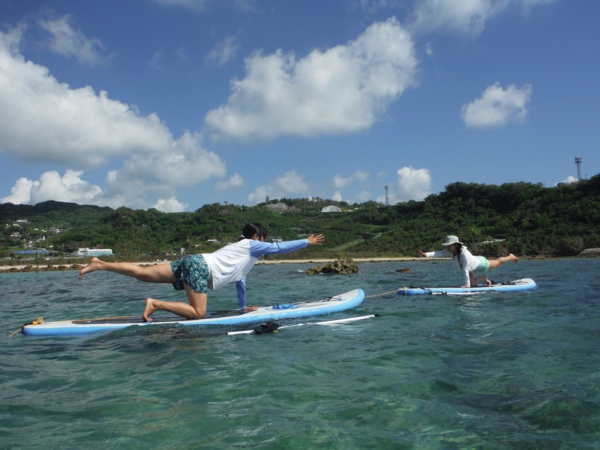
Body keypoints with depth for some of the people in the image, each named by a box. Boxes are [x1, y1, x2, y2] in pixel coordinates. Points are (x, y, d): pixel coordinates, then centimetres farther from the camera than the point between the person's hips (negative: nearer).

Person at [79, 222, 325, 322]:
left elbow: (240, 279, 35)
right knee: (197, 314, -17)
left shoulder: (239, 248, 30)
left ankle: (99, 264, -5)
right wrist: (306, 241, 16)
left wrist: (243, 306, 40)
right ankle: (155, 304, -22)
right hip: (200, 266, -9)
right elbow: (280, 247, 5)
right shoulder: (251, 246, 6)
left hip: (193, 262, 9)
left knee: (143, 273, -1)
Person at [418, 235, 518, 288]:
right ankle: (484, 279, 36)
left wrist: (467, 284, -42)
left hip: (480, 263, -6)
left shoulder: (464, 253, -45)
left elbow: (465, 270, -44)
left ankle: (511, 257, 50)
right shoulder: (449, 251, -24)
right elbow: (439, 253, -40)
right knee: (472, 284, 7)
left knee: (498, 262, 21)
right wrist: (426, 254, -55)